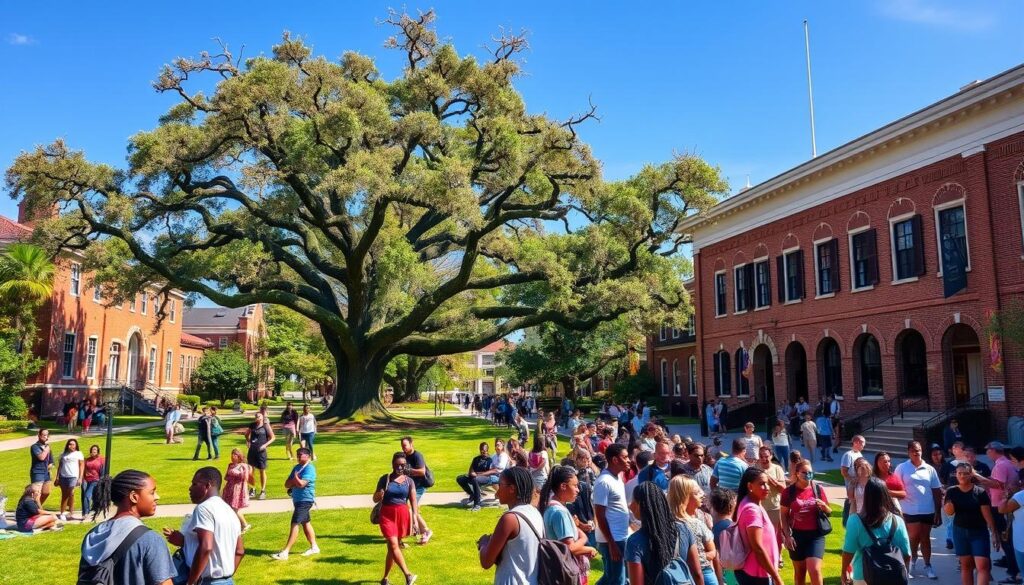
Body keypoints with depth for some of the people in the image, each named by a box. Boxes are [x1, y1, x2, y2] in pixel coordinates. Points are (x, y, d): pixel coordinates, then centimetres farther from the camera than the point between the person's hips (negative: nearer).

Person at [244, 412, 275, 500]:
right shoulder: (252, 425, 6)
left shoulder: (266, 426, -6)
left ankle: (263, 491, 13)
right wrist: (248, 440, 6)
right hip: (252, 450, 4)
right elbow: (247, 433, 24)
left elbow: (272, 438, -4)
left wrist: (266, 444, -16)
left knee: (262, 470, 3)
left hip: (261, 451, -4)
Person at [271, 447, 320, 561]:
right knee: (306, 523, 17)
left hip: (305, 500, -10)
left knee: (295, 524, -12)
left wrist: (295, 477, -10)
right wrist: (295, 480, -13)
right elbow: (287, 484, 7)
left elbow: (301, 484, -28)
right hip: (297, 500, 10)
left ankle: (285, 552, -14)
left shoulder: (309, 469, -16)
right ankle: (314, 547, 28)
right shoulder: (296, 467, 11)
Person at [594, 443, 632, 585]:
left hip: (621, 537, 9)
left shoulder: (617, 477, 8)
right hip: (612, 540, -9)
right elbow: (600, 516, -19)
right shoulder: (604, 482, -19)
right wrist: (611, 544, -19)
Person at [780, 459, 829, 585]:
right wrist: (787, 535, -5)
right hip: (797, 535, 0)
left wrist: (823, 506, -16)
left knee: (814, 570, -12)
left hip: (816, 534, 0)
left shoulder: (818, 489, -2)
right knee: (799, 572, 12)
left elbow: (829, 512, 7)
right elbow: (784, 515, 1)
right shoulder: (789, 492, -5)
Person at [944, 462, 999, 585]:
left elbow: (987, 514, -6)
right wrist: (948, 503, -26)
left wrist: (994, 534, -8)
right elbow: (948, 512, -4)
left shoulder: (980, 492, -8)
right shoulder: (952, 491, -2)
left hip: (979, 532, -2)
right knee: (966, 565, 10)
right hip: (960, 531, 2)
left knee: (983, 565, -10)